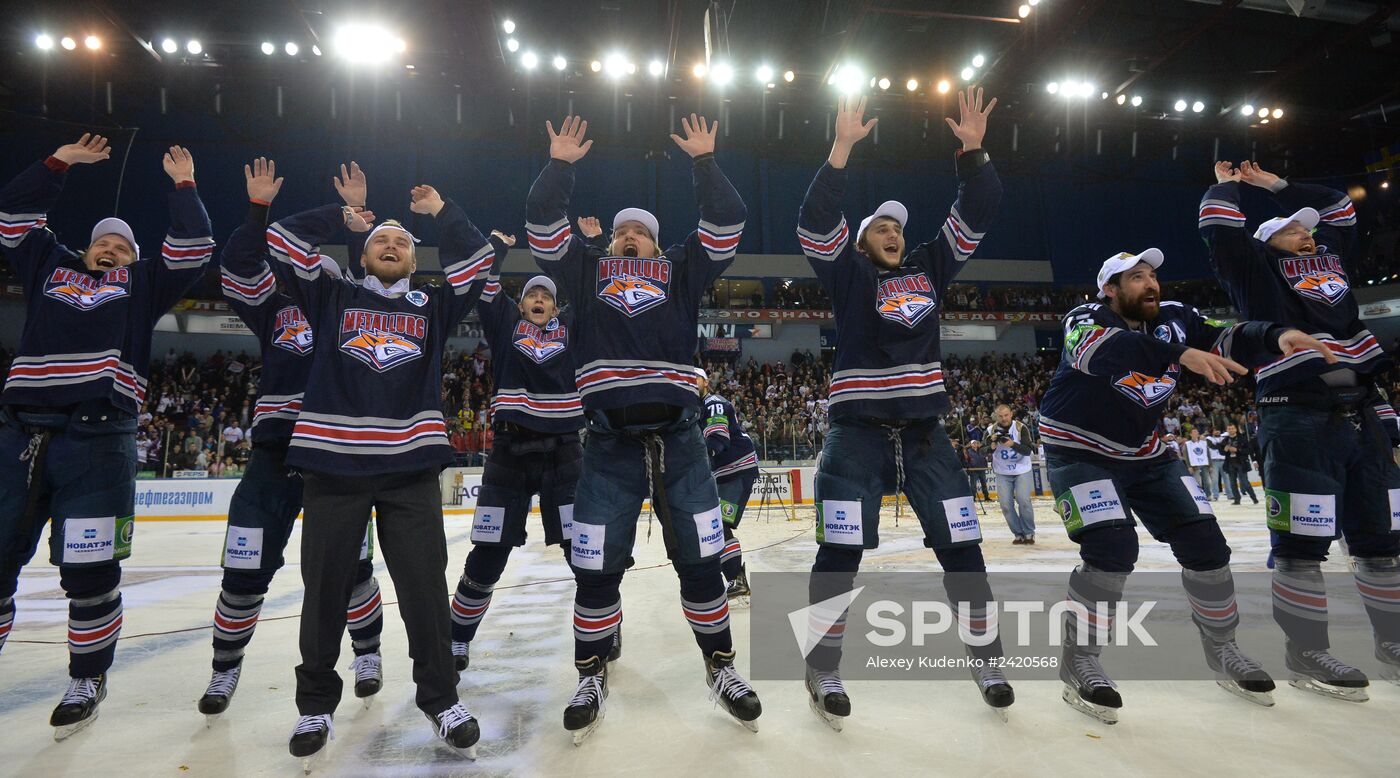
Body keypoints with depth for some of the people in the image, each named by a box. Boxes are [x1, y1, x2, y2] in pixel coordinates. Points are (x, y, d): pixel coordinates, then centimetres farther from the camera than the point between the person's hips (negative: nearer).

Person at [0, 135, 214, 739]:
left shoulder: (141, 283, 16)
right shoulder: (50, 266, 22)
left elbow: (193, 247, 8)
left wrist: (182, 184, 13)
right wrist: (60, 162, 22)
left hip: (99, 439, -3)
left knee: (90, 570, -1)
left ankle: (88, 679, 16)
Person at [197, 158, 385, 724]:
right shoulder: (275, 313, 13)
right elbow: (238, 267, 3)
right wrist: (259, 208, -4)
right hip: (273, 454, 2)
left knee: (349, 563, 3)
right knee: (245, 570, 3)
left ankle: (368, 653, 23)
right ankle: (226, 667, 26)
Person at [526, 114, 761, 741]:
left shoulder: (681, 269, 16)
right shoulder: (586, 271, 16)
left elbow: (726, 221, 9)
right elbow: (542, 221, 11)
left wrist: (703, 160, 6)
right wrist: (560, 163, 6)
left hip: (679, 436, 0)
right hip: (609, 442, 0)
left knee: (701, 560, 7)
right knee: (596, 568, 4)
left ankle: (720, 666, 26)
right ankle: (592, 676, 25)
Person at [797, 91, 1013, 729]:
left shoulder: (928, 268, 15)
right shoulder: (847, 273, 6)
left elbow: (976, 214, 11)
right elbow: (817, 220, -9)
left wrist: (973, 151, 0)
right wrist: (843, 149, -13)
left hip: (924, 432, 4)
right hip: (857, 433, -3)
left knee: (961, 547, 7)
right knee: (839, 554, -4)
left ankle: (984, 656, 26)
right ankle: (824, 669, 11)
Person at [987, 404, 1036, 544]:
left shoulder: (1020, 427, -12)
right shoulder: (991, 430, -7)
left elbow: (1028, 450, -19)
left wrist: (1013, 444, -36)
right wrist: (993, 443, -31)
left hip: (1022, 470, -2)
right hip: (1002, 473, 2)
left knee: (1023, 501, -13)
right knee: (1006, 504, -3)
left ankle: (1029, 533, 7)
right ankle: (1019, 534, 13)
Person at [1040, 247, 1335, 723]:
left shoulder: (1173, 318, 1)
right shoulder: (1087, 318, -18)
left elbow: (1229, 340, -6)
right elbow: (1101, 349, -40)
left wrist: (1276, 336, -28)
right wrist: (1181, 354, -52)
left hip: (1145, 455, 7)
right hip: (1081, 453, -6)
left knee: (1204, 540, 4)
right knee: (1113, 549, -22)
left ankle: (1221, 650, 28)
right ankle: (1079, 661, -6)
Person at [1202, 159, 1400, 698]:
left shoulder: (1332, 260, 21)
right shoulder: (1259, 268, 3)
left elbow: (1338, 208, 33)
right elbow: (1219, 228, -5)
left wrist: (1274, 184, 32)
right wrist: (1227, 184, 13)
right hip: (1297, 420, -7)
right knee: (1302, 545, -4)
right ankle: (1306, 654, 6)